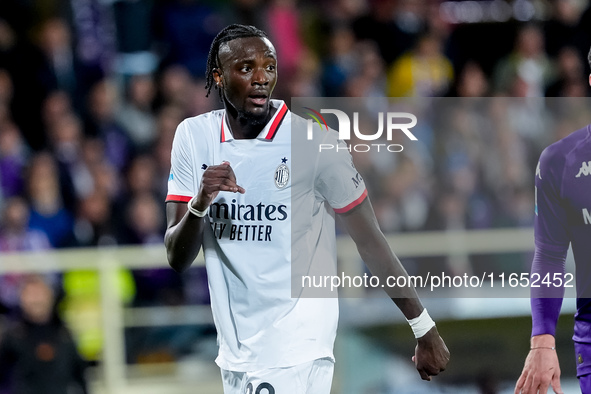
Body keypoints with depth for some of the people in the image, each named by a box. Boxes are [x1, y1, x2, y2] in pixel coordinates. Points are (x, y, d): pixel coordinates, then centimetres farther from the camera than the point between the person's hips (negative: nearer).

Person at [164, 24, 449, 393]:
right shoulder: (193, 136, 2)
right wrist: (200, 203, -18)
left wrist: (426, 331, 0)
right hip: (235, 353, 5)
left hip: (295, 354, -4)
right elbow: (177, 260, 1)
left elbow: (370, 242, -2)